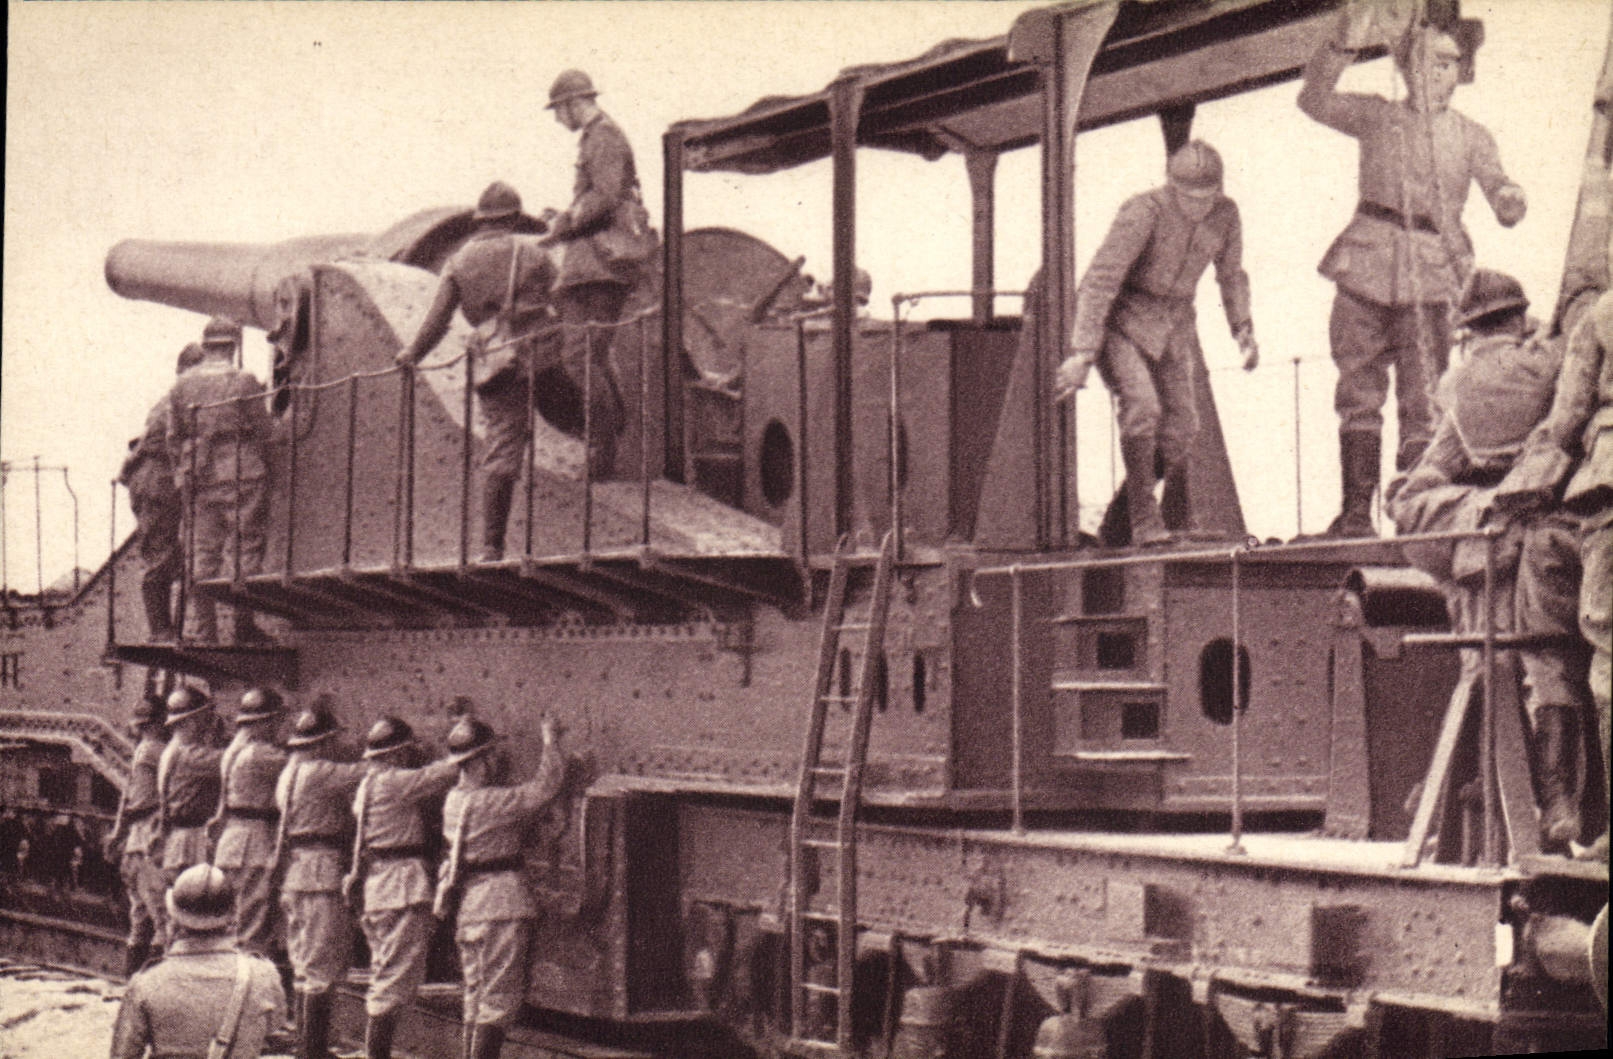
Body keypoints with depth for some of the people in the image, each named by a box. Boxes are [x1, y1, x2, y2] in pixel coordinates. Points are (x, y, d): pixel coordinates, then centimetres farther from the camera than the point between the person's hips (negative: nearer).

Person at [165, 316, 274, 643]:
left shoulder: (182, 385, 8)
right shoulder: (243, 381, -6)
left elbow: (173, 438, 10)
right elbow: (264, 430, -5)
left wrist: (183, 473, 19)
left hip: (197, 479, 4)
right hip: (240, 475, -4)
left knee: (202, 552, 5)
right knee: (247, 545, 1)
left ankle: (205, 631, 4)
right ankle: (244, 623, -4)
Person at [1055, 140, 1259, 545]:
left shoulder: (1225, 214, -7)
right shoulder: (1143, 212, -26)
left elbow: (1231, 275, 14)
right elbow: (1099, 280, -29)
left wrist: (1243, 330, 5)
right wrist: (1082, 353, -33)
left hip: (1172, 327, 5)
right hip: (1120, 321, -5)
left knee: (1181, 426, -2)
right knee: (1142, 405, -25)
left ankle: (1181, 524, 16)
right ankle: (1144, 522, -21)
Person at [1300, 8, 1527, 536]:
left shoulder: (1470, 137, 14)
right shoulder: (1377, 117, 13)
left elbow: (1498, 187, 2)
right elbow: (1315, 101, -1)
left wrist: (1509, 200, -23)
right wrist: (1343, 46, -17)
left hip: (1430, 278, -1)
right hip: (1367, 270, 1)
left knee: (1422, 403, -6)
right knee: (1358, 395, 0)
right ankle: (1356, 511, 2)